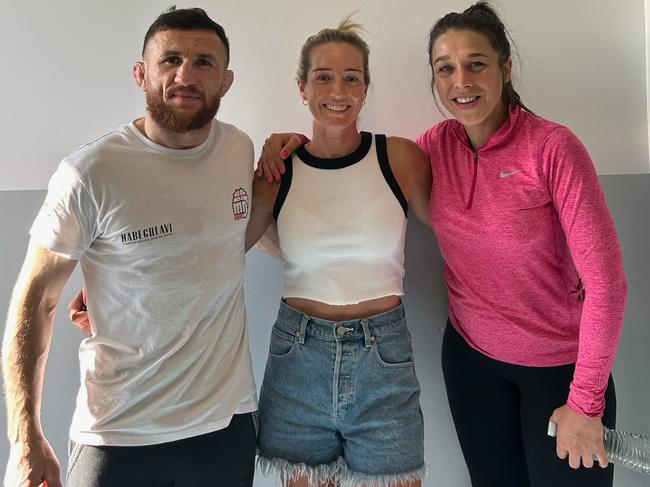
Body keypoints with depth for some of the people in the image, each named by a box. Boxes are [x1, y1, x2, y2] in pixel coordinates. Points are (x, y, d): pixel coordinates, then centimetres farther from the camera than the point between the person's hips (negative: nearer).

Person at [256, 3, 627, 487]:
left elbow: (605, 279, -18)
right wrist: (298, 145, -8)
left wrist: (586, 402, -16)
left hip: (558, 364, -4)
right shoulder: (438, 144, -4)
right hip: (471, 354, 4)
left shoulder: (553, 147, -19)